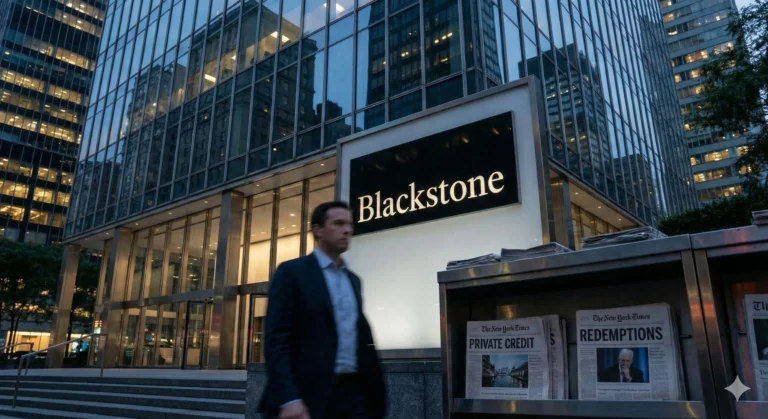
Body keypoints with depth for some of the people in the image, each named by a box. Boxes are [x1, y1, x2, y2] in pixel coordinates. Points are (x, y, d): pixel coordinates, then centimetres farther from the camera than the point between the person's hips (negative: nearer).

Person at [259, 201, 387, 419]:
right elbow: (276, 339, -10)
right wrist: (288, 399, -20)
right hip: (309, 395, -5)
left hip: (354, 393, 6)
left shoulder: (353, 280, 17)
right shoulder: (291, 272, -2)